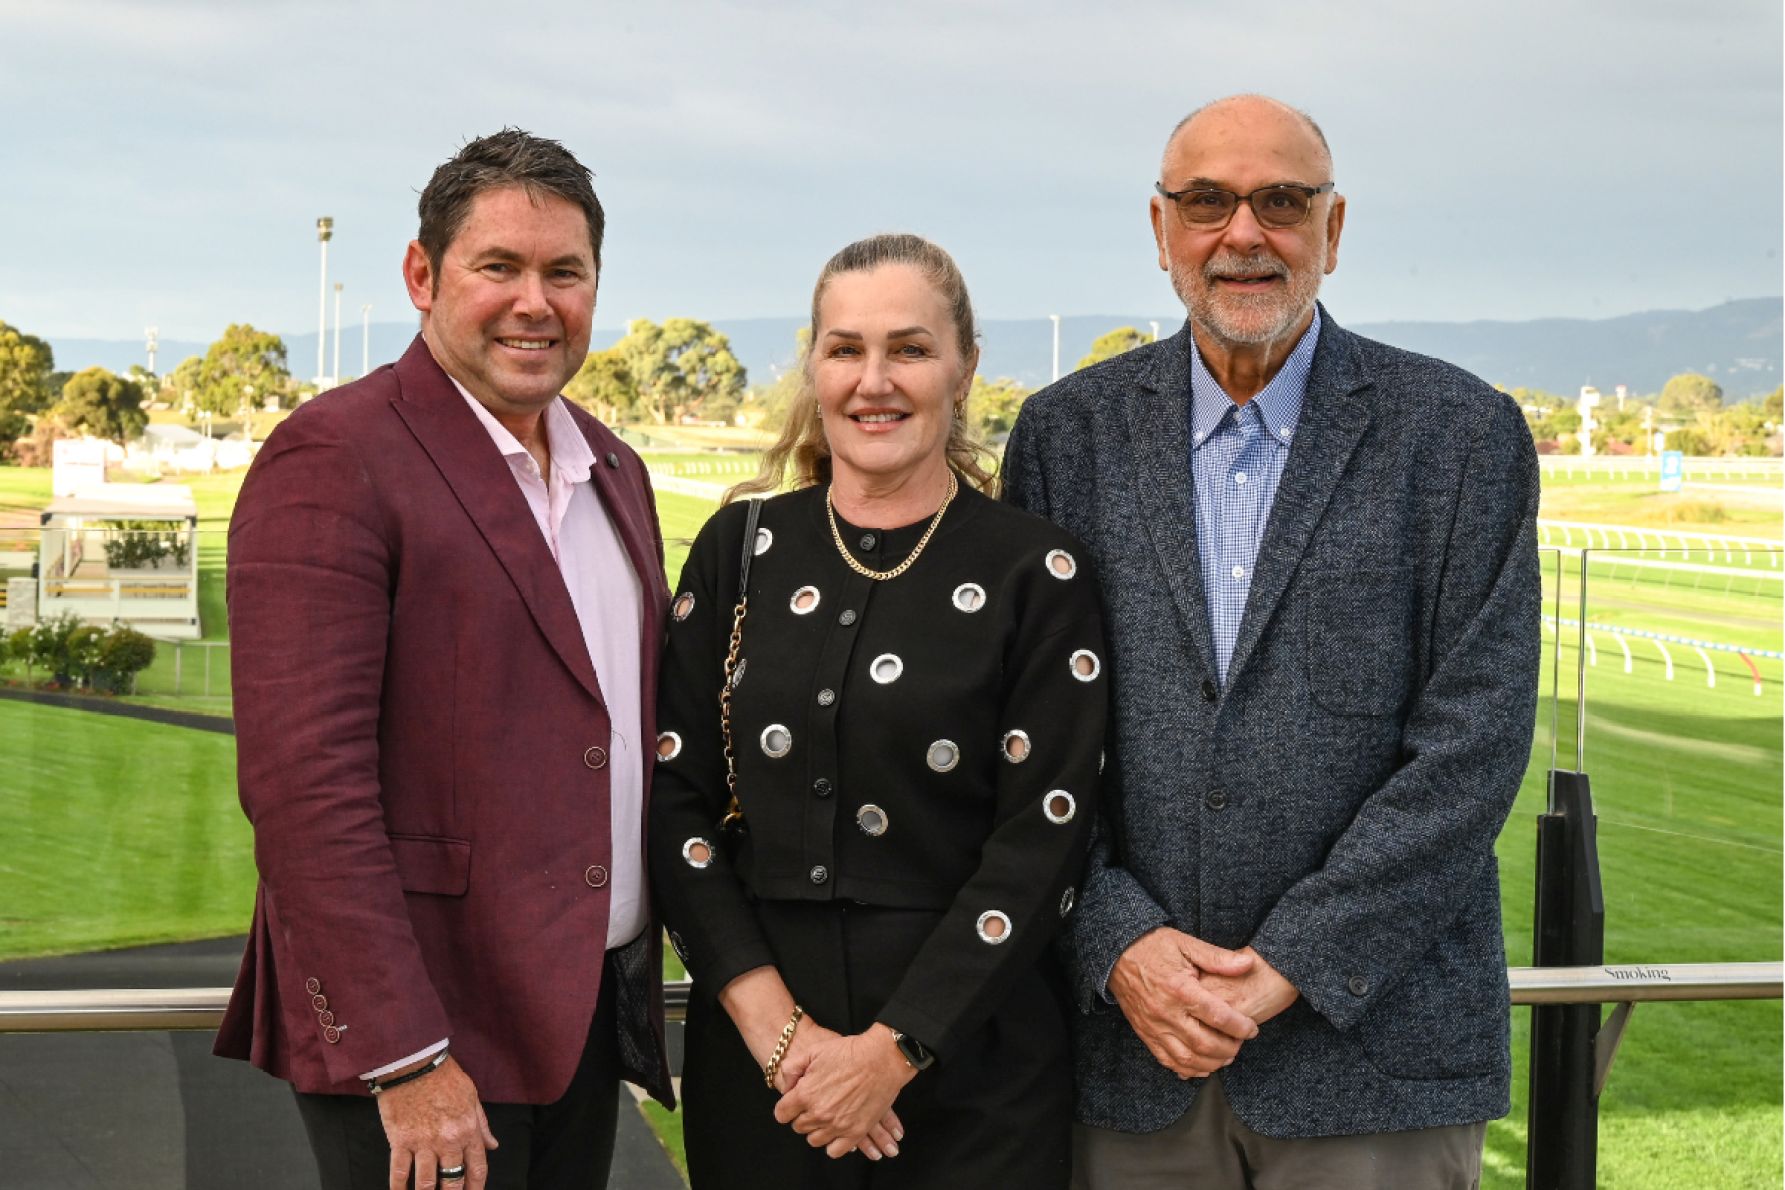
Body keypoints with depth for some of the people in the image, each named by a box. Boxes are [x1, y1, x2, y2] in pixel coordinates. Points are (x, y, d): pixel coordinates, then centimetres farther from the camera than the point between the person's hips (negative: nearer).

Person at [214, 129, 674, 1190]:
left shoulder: (615, 472, 13)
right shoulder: (335, 459, -12)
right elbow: (301, 776, -18)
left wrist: (640, 976, 13)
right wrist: (405, 1059, -21)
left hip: (595, 1014, 7)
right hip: (418, 1036, -7)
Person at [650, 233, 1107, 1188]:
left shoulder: (1035, 571, -4)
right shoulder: (740, 547, 3)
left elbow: (1043, 837, -8)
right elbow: (673, 796, 0)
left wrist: (891, 1052, -14)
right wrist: (772, 1024, -11)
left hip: (970, 1057, -2)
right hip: (754, 1053, 2)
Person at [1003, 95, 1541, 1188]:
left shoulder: (1461, 433, -2)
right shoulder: (1071, 433, 5)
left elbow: (1474, 740, -8)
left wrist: (1289, 964, -12)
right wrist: (1117, 943, -9)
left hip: (1372, 1033, -2)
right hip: (1131, 1030, 2)